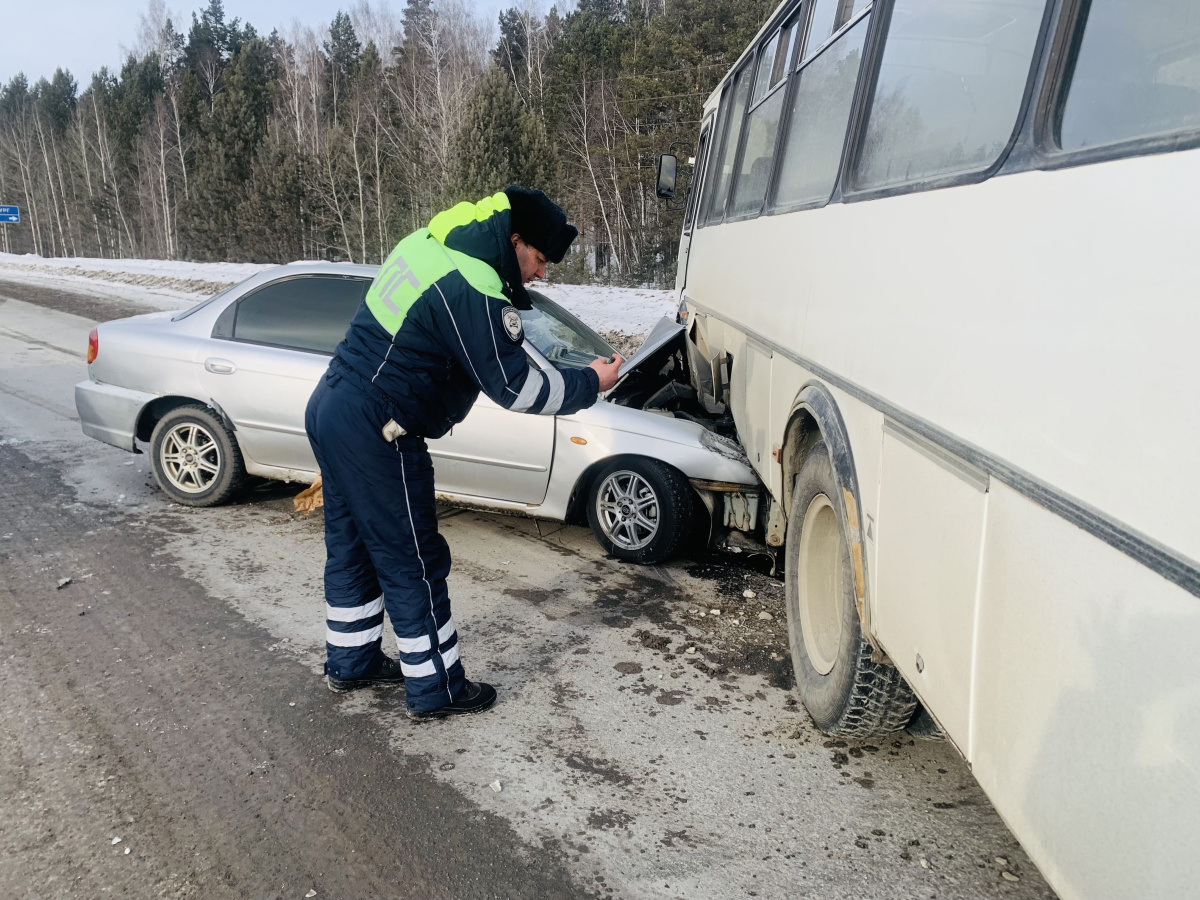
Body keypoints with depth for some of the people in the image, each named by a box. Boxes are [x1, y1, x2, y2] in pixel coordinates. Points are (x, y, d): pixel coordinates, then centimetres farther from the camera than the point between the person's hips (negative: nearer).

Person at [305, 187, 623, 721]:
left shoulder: (428, 241, 7)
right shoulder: (472, 291, -22)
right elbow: (515, 387, -18)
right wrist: (588, 384, -6)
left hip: (330, 405, 10)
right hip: (375, 435, -10)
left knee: (352, 547, 21)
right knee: (414, 565, 3)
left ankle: (350, 662, 37)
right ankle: (434, 689, 18)